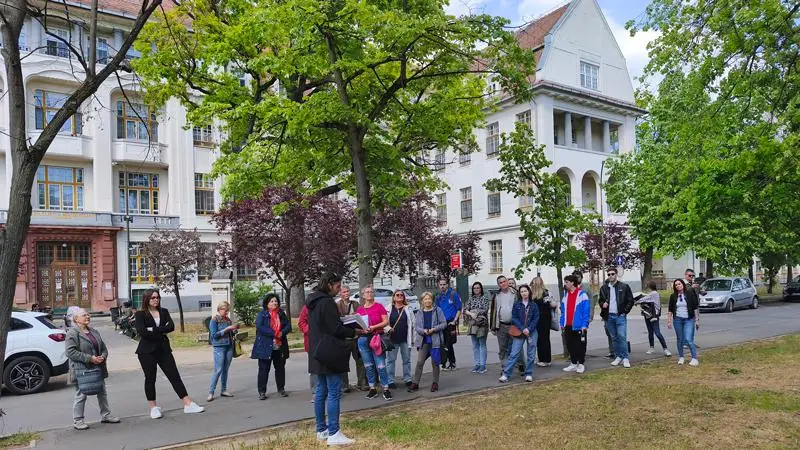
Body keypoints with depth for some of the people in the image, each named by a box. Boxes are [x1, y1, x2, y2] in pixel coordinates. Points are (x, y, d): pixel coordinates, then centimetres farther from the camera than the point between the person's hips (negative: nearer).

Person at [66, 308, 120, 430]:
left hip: (97, 368, 7)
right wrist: (90, 358, -21)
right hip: (81, 370, -7)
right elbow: (71, 352, -19)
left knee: (102, 392, 13)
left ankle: (106, 415, 24)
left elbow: (103, 348, 17)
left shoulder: (94, 332, 14)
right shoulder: (72, 333, -9)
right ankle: (77, 420, 14)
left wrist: (103, 356, -5)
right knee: (81, 395, 1)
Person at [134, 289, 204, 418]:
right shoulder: (140, 314, -1)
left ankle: (188, 404, -2)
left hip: (163, 349, 3)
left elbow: (171, 326, -5)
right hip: (147, 351, -3)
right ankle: (153, 408, 19)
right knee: (150, 379, 4)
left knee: (175, 376, 0)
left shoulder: (164, 312, 10)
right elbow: (141, 331, -16)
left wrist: (153, 330, -15)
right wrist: (161, 332, -11)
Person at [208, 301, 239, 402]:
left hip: (229, 346, 5)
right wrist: (227, 329, -17)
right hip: (219, 347, -5)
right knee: (218, 370, -7)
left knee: (226, 369, 9)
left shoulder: (228, 320, 11)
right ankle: (211, 392, 0)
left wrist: (234, 330, -2)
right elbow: (214, 335, -12)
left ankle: (224, 390, 17)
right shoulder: (214, 320, -5)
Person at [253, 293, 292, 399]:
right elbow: (259, 327, -17)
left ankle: (281, 389, 25)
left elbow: (288, 326, 6)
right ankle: (262, 391, 9)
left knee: (280, 367, 12)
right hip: (265, 346, -4)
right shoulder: (262, 314, -4)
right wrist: (273, 333, -22)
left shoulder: (281, 313, 10)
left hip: (280, 346, 4)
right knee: (264, 369, 1)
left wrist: (282, 332, -15)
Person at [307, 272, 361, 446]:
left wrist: (349, 328, 14)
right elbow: (335, 329, -19)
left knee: (321, 391, 13)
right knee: (334, 392, -7)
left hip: (318, 353, 10)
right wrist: (354, 332, -5)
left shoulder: (314, 301, 14)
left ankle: (321, 430, 20)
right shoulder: (327, 302, -16)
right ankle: (333, 434, -6)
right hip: (329, 353, -10)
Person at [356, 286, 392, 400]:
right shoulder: (360, 309, 9)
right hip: (363, 339, 4)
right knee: (368, 365, 9)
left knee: (380, 365, -7)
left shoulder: (379, 306, -1)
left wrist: (374, 327, -16)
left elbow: (386, 321, -5)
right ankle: (373, 389, 20)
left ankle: (386, 389, 2)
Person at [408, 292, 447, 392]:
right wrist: (423, 331, -15)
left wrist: (434, 329, -14)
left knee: (435, 363, 6)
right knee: (419, 362, -2)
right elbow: (416, 326, 4)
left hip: (435, 340, -2)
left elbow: (444, 323, -1)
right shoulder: (419, 312, 7)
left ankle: (435, 383, 19)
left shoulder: (437, 310, -1)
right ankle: (415, 383, 5)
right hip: (423, 341, 2)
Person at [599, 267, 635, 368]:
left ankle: (625, 358, -3)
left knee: (622, 337, -9)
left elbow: (630, 300, 1)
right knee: (614, 338, 9)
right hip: (609, 317, 4)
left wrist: (625, 311, -5)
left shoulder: (624, 287, -1)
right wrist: (602, 304, -4)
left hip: (620, 316, -4)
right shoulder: (604, 288, 8)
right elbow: (601, 300, 18)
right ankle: (618, 357, 17)